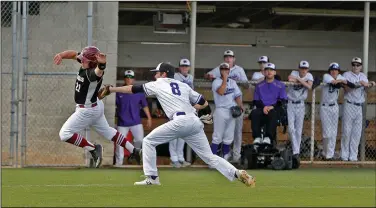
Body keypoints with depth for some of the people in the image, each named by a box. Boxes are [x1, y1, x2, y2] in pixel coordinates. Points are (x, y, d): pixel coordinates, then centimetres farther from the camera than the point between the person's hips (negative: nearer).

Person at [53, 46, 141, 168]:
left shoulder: (93, 73, -35)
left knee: (64, 134, -5)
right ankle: (134, 151, 32)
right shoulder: (85, 64, -10)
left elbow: (98, 72, -59)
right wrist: (61, 55, -19)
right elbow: (74, 54, 3)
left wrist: (101, 64, -84)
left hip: (87, 111, -10)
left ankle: (93, 149, 0)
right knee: (106, 131, 25)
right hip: (95, 107, 10)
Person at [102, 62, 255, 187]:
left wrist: (111, 89, 28)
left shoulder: (157, 85, 14)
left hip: (179, 122, -6)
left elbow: (132, 89, 20)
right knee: (209, 156, 7)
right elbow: (204, 103, 25)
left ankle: (151, 177, 3)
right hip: (195, 122, 6)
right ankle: (238, 174, -10)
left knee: (148, 141, 9)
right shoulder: (183, 85, 26)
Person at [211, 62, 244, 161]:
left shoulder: (232, 82, 15)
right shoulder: (216, 82, -4)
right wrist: (225, 79, -17)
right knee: (217, 136, -9)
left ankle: (226, 158, 14)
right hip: (221, 111, -6)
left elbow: (237, 95, 14)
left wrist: (240, 105, -3)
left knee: (229, 137, 7)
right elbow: (221, 92, -21)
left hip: (232, 111, 6)